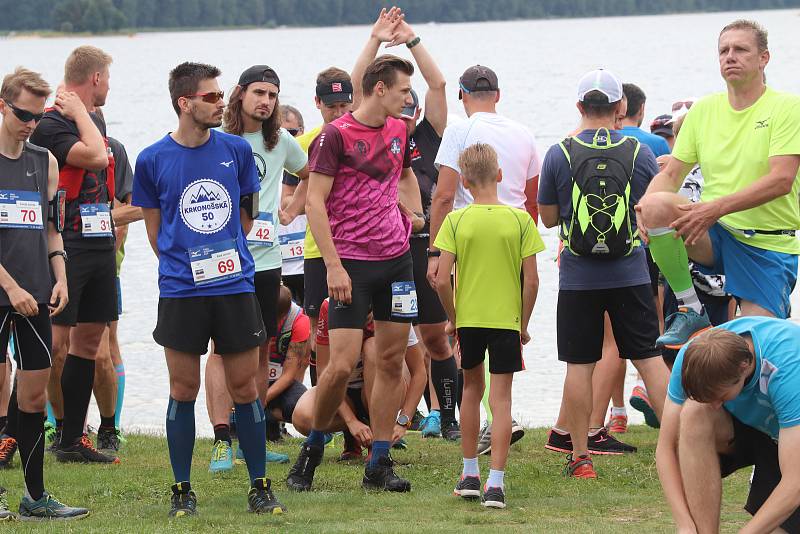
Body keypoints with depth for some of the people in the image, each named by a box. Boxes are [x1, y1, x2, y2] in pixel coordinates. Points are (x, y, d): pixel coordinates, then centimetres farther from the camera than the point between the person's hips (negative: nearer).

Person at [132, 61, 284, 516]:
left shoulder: (237, 150, 3)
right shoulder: (152, 160, -2)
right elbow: (155, 228, 9)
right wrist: (185, 264, 6)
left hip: (235, 286, 1)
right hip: (180, 291, -1)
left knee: (245, 387, 4)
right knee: (184, 390, 4)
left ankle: (260, 487, 12)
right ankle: (183, 490, 12)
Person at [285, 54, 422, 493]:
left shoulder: (398, 131, 11)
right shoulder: (336, 135, -10)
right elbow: (314, 202, -12)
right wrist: (333, 266, -16)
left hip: (396, 259, 7)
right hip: (352, 263, -6)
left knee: (392, 363, 4)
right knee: (342, 364, -10)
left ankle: (379, 465, 10)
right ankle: (312, 449, 12)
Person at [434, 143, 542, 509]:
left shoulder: (456, 221, -6)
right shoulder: (520, 220, -6)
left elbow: (442, 280, -9)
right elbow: (531, 280, -6)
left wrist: (452, 317, 7)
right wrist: (523, 323, 7)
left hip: (468, 318, 1)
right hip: (507, 319, -1)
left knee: (472, 386, 20)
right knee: (501, 397, 1)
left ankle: (470, 473, 27)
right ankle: (495, 483, -8)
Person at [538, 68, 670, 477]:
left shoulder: (559, 154, -5)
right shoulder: (639, 152, -2)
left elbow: (548, 218, 3)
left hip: (578, 275, -1)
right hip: (630, 274, 1)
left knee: (579, 364, 4)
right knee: (649, 359, 6)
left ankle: (580, 455, 5)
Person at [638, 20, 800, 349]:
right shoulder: (704, 110, 10)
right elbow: (671, 174, 9)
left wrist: (717, 207, -27)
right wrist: (647, 207, -15)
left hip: (770, 245, -3)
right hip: (714, 236, 4)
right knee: (656, 205, -26)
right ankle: (691, 310, -13)